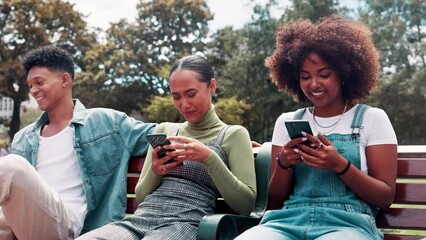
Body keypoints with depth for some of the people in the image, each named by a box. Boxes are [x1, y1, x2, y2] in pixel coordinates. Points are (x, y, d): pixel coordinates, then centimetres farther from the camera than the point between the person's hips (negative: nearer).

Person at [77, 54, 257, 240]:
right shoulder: (164, 129, 21)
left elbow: (246, 204, -1)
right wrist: (155, 172, -1)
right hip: (140, 218, 4)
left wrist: (209, 158, -12)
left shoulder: (233, 134, 9)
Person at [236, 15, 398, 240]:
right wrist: (283, 163, -5)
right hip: (289, 220, 2)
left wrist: (339, 165, -12)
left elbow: (385, 197, 4)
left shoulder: (372, 118, 9)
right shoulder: (287, 121, 16)